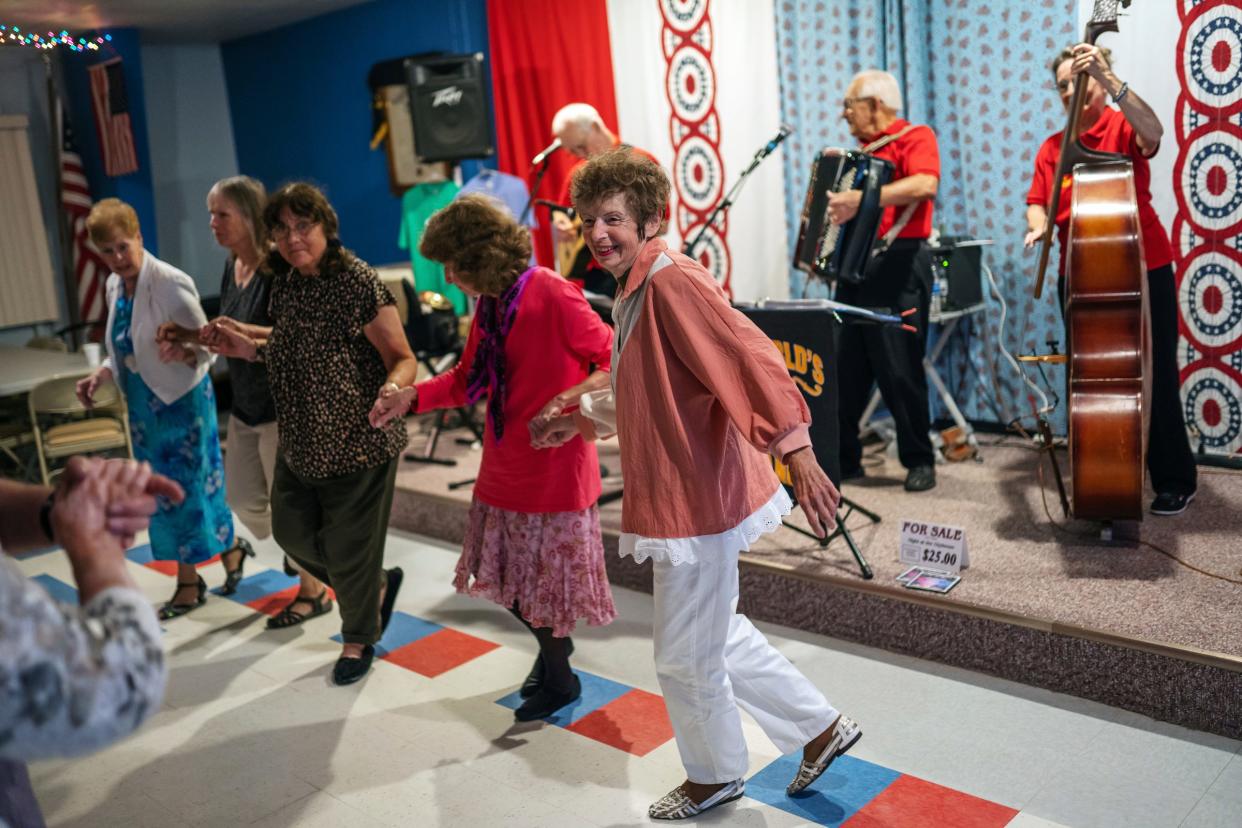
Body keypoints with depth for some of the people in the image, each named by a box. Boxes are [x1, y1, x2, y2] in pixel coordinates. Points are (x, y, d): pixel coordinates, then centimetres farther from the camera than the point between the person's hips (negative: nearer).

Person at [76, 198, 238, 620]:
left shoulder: (171, 283, -20)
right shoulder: (114, 285, 3)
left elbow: (206, 346, -17)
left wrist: (181, 352, -38)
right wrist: (100, 374, 0)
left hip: (181, 401, -8)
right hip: (143, 404, 8)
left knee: (187, 487, 1)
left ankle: (188, 585, 15)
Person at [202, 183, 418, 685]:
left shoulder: (359, 282, -18)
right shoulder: (284, 284, 5)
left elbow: (402, 359, -17)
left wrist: (393, 388, -38)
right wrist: (247, 346, 6)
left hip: (358, 442, -8)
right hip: (300, 443, 8)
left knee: (349, 549, 5)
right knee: (293, 531, 16)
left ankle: (359, 639, 33)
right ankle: (378, 585, 40)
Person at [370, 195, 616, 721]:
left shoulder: (552, 296, -18)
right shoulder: (488, 304, 7)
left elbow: (614, 358, -16)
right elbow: (469, 380, 13)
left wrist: (578, 392, -33)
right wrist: (413, 397, 0)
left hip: (553, 467, -8)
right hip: (505, 469, 8)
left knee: (544, 583, 7)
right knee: (508, 577, 16)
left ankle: (558, 679, 30)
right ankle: (553, 645, 43)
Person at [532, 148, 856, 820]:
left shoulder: (671, 278, -19)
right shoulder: (633, 289, 12)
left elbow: (751, 356, -29)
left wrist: (796, 452, -36)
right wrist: (579, 418, 20)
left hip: (699, 499, -10)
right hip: (673, 496, 10)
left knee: (686, 656, 8)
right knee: (717, 637, 22)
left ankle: (716, 776, 34)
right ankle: (821, 729, 37)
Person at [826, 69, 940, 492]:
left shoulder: (915, 137, -3)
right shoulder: (862, 151, 20)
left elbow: (926, 185, -24)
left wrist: (862, 199, -31)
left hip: (897, 269, -8)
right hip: (854, 266, 8)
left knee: (899, 371, -6)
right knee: (845, 369, 7)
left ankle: (920, 461, 7)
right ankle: (843, 458, 15)